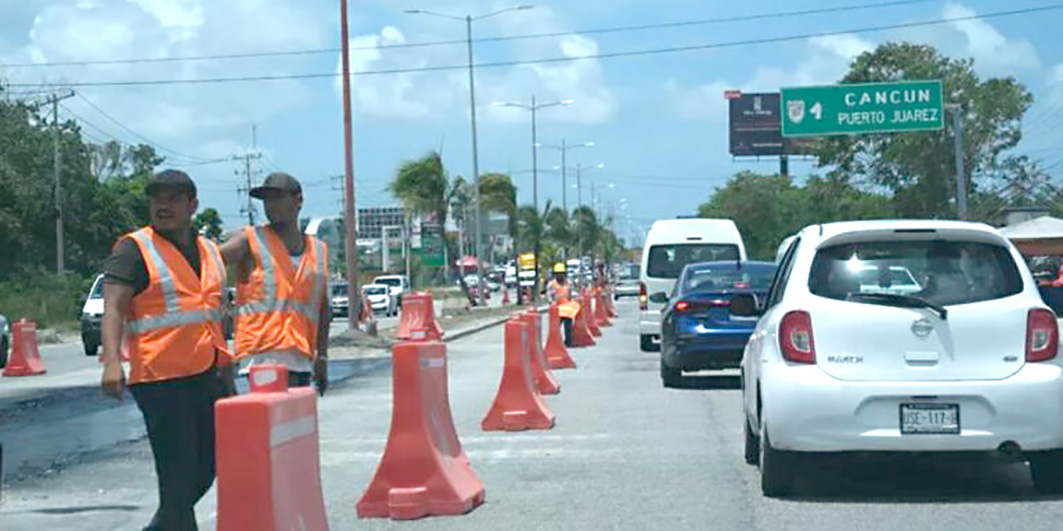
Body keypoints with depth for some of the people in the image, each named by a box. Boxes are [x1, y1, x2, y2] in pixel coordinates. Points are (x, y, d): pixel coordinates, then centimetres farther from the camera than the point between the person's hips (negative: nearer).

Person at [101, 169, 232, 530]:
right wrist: (112, 361, -26)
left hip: (208, 375, 7)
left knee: (207, 467, 12)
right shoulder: (134, 249, -3)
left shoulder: (210, 251, 17)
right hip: (161, 378, -7)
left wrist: (227, 369, 25)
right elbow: (113, 308, -12)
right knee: (177, 473, -5)